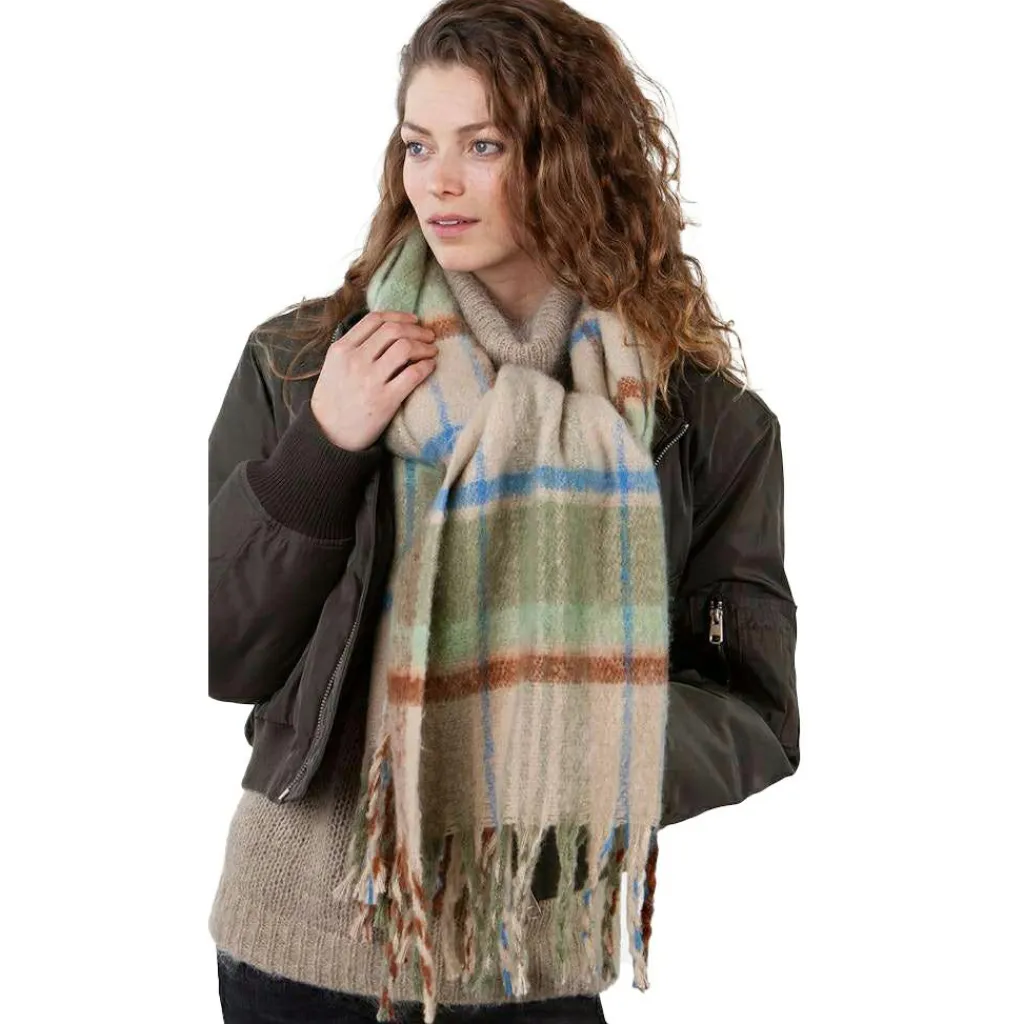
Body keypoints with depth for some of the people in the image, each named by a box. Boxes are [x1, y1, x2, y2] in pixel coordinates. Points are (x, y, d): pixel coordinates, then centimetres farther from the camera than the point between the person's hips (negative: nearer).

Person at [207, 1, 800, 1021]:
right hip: (305, 937, 1)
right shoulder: (299, 362, -4)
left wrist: (569, 753, -20)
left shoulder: (700, 417, -6)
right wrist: (321, 451, -16)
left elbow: (756, 716, -3)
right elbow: (220, 660, -3)